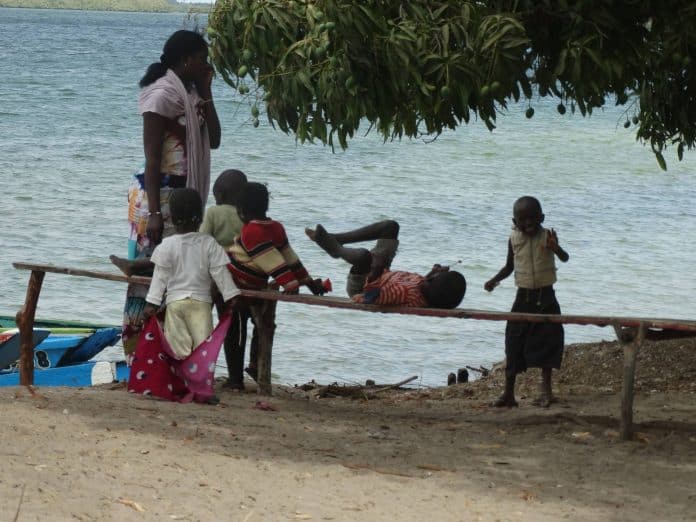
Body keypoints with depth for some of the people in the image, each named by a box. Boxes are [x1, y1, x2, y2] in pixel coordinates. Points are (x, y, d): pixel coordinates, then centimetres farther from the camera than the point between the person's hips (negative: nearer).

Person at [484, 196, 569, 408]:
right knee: (514, 343, 0)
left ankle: (546, 390, 9)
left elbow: (564, 258, -15)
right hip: (523, 295, 2)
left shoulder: (547, 236, -6)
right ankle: (508, 392, 4)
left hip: (545, 295, -2)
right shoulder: (514, 238, 1)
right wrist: (495, 280, -3)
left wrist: (555, 248, -37)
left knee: (546, 341, 0)